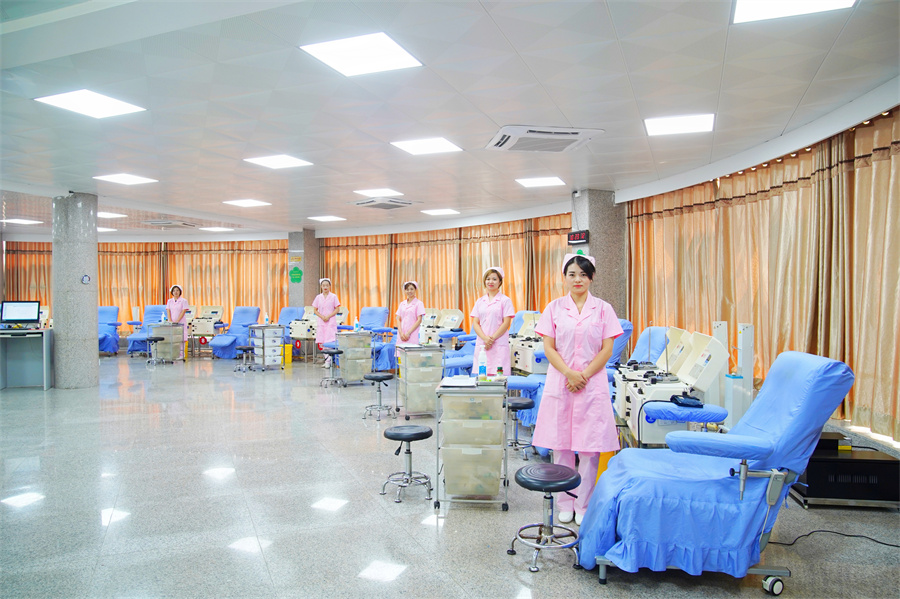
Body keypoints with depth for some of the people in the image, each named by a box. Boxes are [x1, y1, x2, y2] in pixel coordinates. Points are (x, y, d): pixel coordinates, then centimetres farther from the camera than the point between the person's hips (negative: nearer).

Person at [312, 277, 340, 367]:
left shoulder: (333, 297, 1)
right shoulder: (318, 297, 9)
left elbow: (337, 309, 0)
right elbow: (315, 310, 10)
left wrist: (328, 316, -12)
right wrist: (322, 317, -6)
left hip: (331, 322, -4)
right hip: (321, 322, 4)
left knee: (330, 341, -11)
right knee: (321, 342, 2)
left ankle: (328, 361, -9)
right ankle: (326, 358, 11)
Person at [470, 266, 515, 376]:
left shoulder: (505, 300, 2)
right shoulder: (480, 301, 14)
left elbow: (506, 323, -4)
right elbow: (475, 323, 8)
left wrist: (492, 338, -11)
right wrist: (485, 338, -9)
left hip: (499, 344, -3)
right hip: (482, 344, 4)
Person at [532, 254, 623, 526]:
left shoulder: (603, 309, 4)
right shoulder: (554, 308, 5)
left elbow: (607, 350, 0)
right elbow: (549, 348, 1)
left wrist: (583, 375, -10)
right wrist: (569, 374, -12)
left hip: (592, 384, 0)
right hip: (560, 382, 1)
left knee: (590, 447, 1)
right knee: (561, 445, 6)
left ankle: (584, 505, 16)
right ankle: (565, 503, 20)